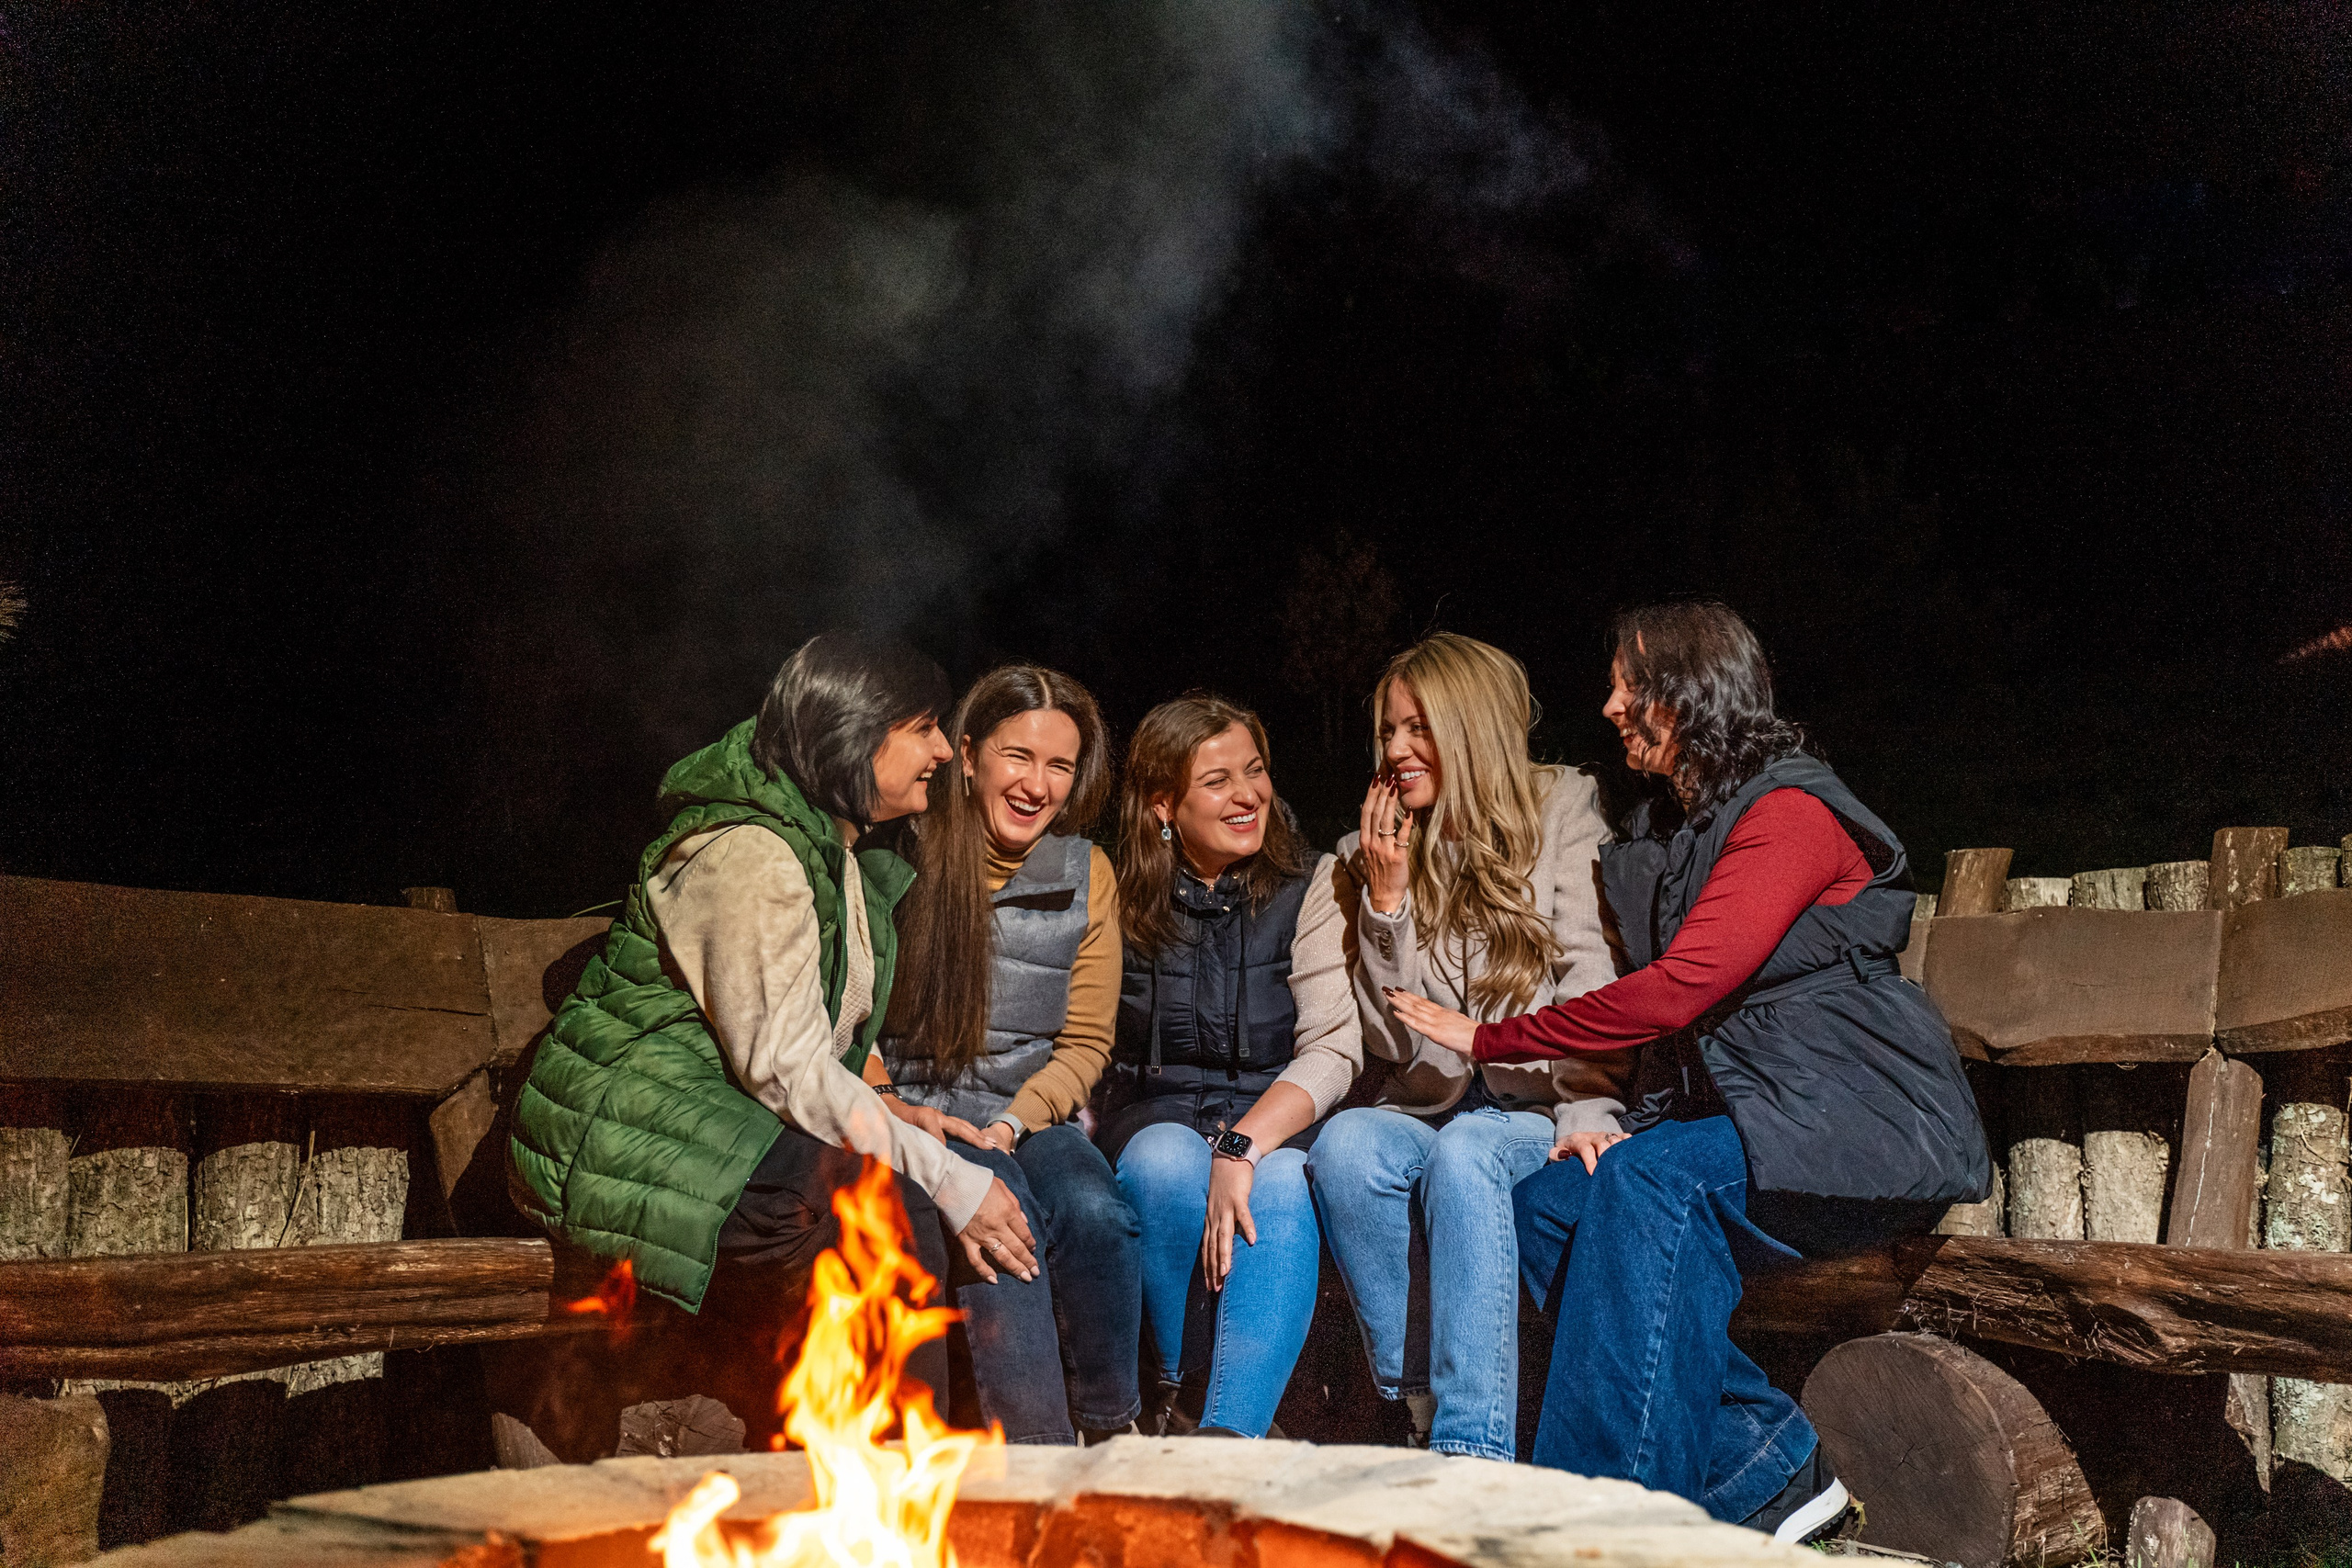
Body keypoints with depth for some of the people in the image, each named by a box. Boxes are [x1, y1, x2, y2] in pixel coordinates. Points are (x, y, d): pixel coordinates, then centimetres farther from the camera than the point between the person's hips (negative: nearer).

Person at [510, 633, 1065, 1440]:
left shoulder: (842, 852, 15)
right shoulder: (752, 856, -17)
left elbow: (841, 1042, 21)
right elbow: (784, 1070, -23)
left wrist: (907, 1117, 2)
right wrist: (945, 1179, -22)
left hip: (724, 1129, 9)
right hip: (632, 1132, -9)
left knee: (987, 1207, -10)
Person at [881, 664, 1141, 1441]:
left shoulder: (1086, 874, 7)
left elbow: (1085, 1043, 8)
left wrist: (1013, 1122, -9)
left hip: (1031, 1112, 3)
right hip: (912, 1108, -3)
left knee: (1094, 1212, -28)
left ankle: (1110, 1431, -11)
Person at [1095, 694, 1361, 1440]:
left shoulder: (1309, 885, 0)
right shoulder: (1121, 896, 3)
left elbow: (1335, 1048, -11)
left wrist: (1242, 1147, -27)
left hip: (1278, 1118, 0)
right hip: (1154, 1114, 1)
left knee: (1280, 1186, -35)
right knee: (1168, 1164, -34)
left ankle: (1231, 1433, -39)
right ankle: (1172, 1392, -15)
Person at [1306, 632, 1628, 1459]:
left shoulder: (1563, 814, 5)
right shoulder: (1379, 851, 12)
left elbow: (1594, 989, -5)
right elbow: (1396, 1042, 8)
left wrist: (1587, 1114, -21)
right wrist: (1386, 901, -2)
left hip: (1534, 1111, -3)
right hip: (1428, 1110, 3)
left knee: (1462, 1154, -36)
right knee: (1346, 1144, -31)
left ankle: (1473, 1449, -37)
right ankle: (1420, 1408, -23)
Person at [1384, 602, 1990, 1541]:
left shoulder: (1790, 811, -11)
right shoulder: (1666, 834, 17)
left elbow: (1679, 988, -21)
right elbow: (1666, 1021, 17)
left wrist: (1489, 1039, -16)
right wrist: (1614, 1124, -3)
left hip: (1863, 1124, -8)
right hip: (1739, 1126, 8)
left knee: (1648, 1178, -31)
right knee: (1544, 1200, -14)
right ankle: (1768, 1466, -13)